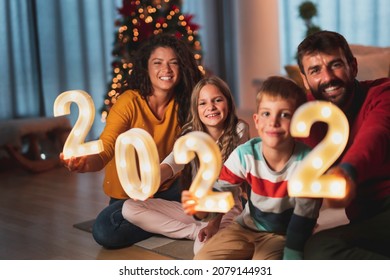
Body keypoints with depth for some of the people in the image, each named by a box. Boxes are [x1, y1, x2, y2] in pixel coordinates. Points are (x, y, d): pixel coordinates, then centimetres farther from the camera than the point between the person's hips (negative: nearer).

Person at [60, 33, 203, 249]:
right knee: (104, 231, -30)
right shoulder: (129, 102, -19)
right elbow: (105, 148, -31)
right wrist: (84, 163, -53)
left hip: (168, 189, 2)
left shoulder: (181, 104, -6)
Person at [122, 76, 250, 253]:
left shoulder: (239, 131, -10)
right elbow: (170, 165, -23)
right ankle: (197, 230, -12)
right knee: (129, 207, -9)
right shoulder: (191, 136, -4)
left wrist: (215, 222, -27)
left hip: (226, 209, -5)